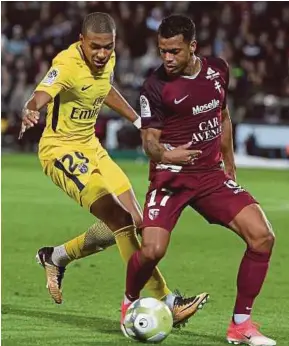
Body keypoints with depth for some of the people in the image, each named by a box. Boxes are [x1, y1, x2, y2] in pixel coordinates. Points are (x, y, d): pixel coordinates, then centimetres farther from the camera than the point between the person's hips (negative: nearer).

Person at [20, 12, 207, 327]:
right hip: (61, 151, -9)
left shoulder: (107, 60, 0)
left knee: (134, 222, 7)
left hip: (90, 146, 9)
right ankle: (164, 302, -20)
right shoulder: (67, 65, -24)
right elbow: (42, 94, -43)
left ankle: (56, 257, 24)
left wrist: (138, 120, 27)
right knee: (121, 220, -21)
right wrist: (30, 111, -65)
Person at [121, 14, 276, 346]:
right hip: (171, 177, -4)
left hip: (212, 174, 4)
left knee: (262, 237, -13)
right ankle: (129, 303, 12)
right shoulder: (156, 86, -11)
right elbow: (149, 138, -13)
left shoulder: (218, 70, 4)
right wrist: (164, 154, -36)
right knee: (152, 251, -23)